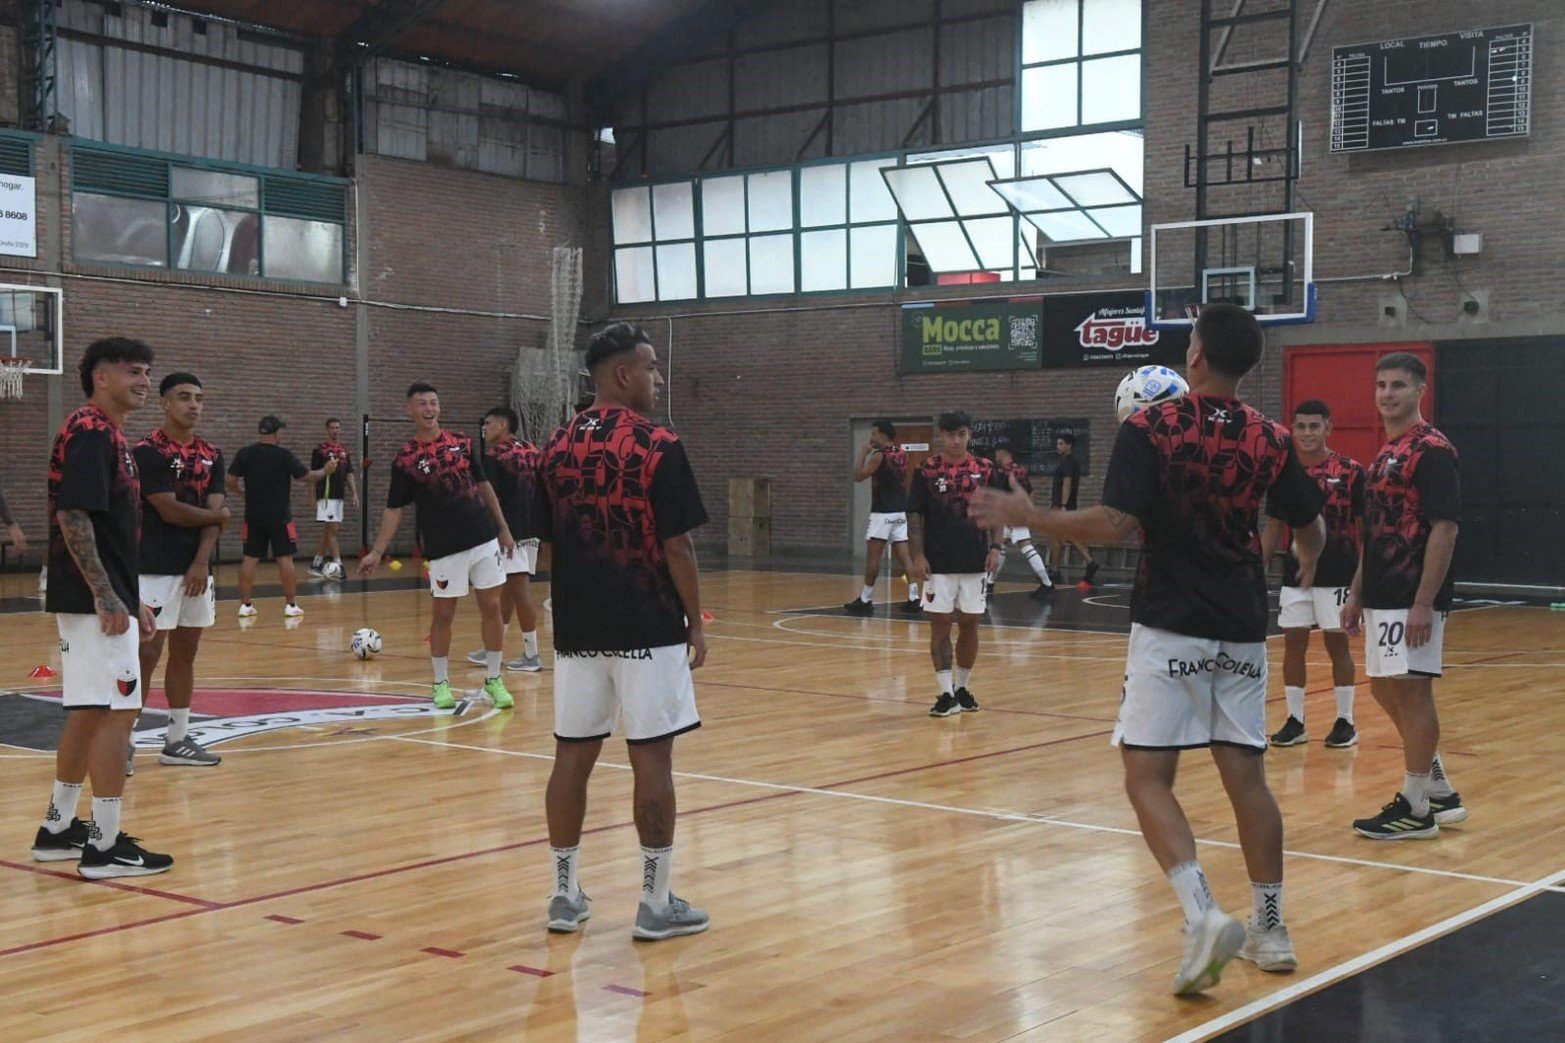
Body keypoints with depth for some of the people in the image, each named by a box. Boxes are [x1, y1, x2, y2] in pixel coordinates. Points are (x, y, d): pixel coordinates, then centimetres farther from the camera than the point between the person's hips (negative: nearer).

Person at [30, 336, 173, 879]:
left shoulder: (108, 434, 18)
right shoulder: (90, 432, -14)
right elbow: (72, 517, -22)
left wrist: (132, 600, 23)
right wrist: (106, 596, -24)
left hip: (104, 596, 10)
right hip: (94, 599, -10)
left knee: (89, 711, 15)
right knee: (115, 710, -8)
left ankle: (58, 829, 24)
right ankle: (104, 845, -4)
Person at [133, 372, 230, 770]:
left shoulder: (211, 455, 10)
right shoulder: (148, 452, -10)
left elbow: (213, 513, 2)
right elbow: (170, 511, -16)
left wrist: (202, 562, -11)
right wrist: (219, 515, -2)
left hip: (196, 569, 7)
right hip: (156, 569, -7)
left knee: (185, 651, 10)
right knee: (146, 653, -7)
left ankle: (178, 739, 17)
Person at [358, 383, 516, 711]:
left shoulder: (462, 442, 6)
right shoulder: (405, 458, -4)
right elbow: (393, 509, -1)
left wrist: (503, 528, 11)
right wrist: (377, 551, -8)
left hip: (484, 539, 3)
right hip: (444, 548, -3)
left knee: (491, 609, 4)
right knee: (443, 614, 4)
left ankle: (494, 680, 15)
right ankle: (441, 683, 18)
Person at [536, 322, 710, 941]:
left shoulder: (557, 448, 8)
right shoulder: (656, 447, -10)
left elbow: (551, 540, 12)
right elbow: (676, 547, -12)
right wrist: (695, 622, -3)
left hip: (576, 628, 6)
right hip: (647, 628, -6)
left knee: (573, 755, 9)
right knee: (651, 758, 0)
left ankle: (565, 895, 16)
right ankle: (656, 903, 5)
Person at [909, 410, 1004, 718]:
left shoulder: (986, 470, 2)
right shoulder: (926, 470, -3)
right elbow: (915, 516, -1)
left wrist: (995, 548, -4)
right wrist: (918, 555, -8)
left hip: (975, 562, 2)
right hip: (939, 563, -2)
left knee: (969, 624, 9)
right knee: (940, 625, -1)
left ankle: (962, 688, 21)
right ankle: (946, 693, 1)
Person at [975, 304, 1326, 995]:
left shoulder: (1149, 430, -9)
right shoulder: (1270, 440, 3)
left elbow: (1113, 525, -20)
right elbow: (1311, 535, 12)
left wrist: (1029, 516, -8)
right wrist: (1307, 565, 35)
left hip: (1169, 631, -4)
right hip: (1242, 633, 5)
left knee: (1148, 779, -1)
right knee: (1246, 777, 13)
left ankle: (1202, 914, -19)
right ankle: (1270, 928, 20)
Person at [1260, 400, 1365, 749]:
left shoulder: (1350, 471, -6)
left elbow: (1365, 526, -4)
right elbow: (1274, 526, 11)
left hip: (1336, 575, -4)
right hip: (1295, 573, 4)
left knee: (1336, 642, 2)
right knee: (1293, 642, 4)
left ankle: (1346, 722, 13)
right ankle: (1295, 722, 13)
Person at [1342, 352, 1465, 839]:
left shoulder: (1432, 450, -12)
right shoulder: (1384, 455, 16)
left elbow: (1444, 529, -18)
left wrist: (1424, 603, -22)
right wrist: (1357, 595, 18)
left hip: (1413, 601, -10)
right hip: (1382, 598, 10)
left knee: (1411, 691, -4)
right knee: (1384, 688, 14)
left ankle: (1415, 809, 5)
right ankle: (1439, 792, 26)